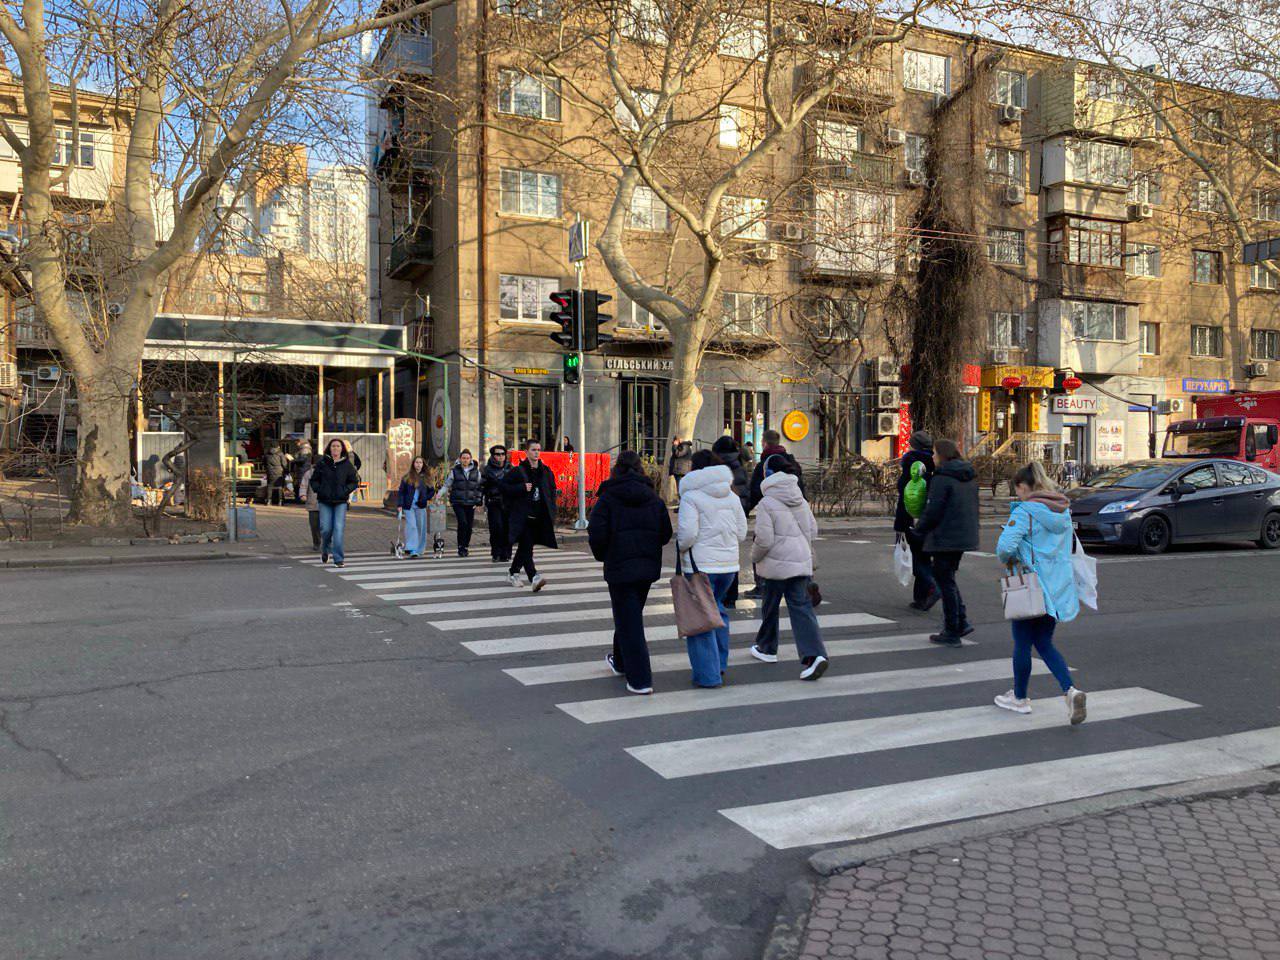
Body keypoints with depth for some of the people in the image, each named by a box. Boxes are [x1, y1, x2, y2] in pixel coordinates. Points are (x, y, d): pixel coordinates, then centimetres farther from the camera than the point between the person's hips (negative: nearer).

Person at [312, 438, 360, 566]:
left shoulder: (347, 464, 3)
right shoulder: (322, 463, 3)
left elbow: (355, 481, 8)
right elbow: (314, 480, 11)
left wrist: (345, 491, -6)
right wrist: (319, 490, -6)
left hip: (341, 502, -1)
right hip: (325, 502, 1)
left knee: (339, 529, -9)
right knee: (326, 528, -1)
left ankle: (338, 559, -5)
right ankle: (325, 550, 30)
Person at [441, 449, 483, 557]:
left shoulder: (476, 472, 11)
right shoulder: (454, 471, 4)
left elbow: (480, 487, 16)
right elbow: (446, 485, 6)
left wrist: (479, 502, 8)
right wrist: (440, 494, -11)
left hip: (471, 503, 3)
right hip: (458, 502, -3)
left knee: (469, 526, 1)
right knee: (463, 523, -17)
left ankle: (466, 547, 18)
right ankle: (461, 548, -8)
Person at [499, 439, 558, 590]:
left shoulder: (546, 471, 9)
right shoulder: (518, 471, -4)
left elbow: (552, 491, 19)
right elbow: (502, 485, -3)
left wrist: (551, 512, 10)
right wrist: (521, 488, -14)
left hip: (539, 517, 5)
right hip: (522, 516, -5)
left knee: (524, 547, 14)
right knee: (526, 546, -15)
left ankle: (513, 572, 31)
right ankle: (534, 577, -23)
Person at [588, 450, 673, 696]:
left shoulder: (608, 497, -8)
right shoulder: (653, 497, 4)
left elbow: (597, 533, -15)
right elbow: (666, 533, 2)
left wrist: (602, 555, 4)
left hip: (619, 567, -5)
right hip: (648, 567, 5)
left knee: (628, 621, 0)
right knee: (631, 615, 22)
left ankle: (640, 680, -3)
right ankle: (621, 662, 41)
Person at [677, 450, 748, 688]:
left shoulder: (691, 496, -11)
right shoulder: (731, 496, 8)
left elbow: (687, 534, -19)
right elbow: (742, 533, 9)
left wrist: (681, 547, 1)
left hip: (700, 564, -6)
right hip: (729, 563, 6)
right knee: (718, 609, 23)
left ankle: (707, 674, 4)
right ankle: (720, 664, 29)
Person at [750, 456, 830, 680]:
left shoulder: (766, 504, -13)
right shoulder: (801, 500, 7)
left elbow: (764, 540, -16)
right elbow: (813, 530, 13)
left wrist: (754, 557, 1)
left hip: (775, 564, -5)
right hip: (802, 562, 5)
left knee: (770, 606, 14)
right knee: (801, 607, 1)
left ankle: (767, 648, 32)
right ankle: (814, 655, -14)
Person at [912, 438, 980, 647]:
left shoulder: (941, 478, -15)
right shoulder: (970, 478, 11)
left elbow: (933, 510, -17)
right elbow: (973, 507, 16)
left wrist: (918, 530, -3)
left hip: (945, 538, -8)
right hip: (965, 536, 8)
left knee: (945, 582, 2)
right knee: (947, 578, 21)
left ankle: (951, 633, 7)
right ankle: (962, 622, 16)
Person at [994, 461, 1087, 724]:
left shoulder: (1024, 512, -16)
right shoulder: (1064, 510, 8)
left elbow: (1005, 547, -26)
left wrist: (1009, 560, -5)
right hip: (1059, 587, 7)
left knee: (1022, 643, 10)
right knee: (1044, 643, 17)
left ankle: (1019, 698, 24)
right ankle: (1070, 690, -1)